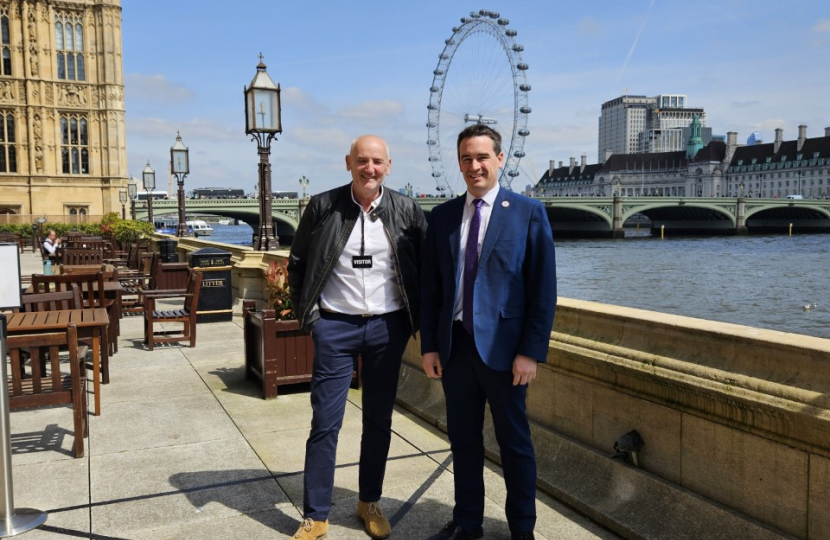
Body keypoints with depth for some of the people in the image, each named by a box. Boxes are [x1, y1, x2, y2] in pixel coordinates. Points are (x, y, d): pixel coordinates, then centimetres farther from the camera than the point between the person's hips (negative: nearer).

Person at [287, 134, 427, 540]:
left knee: (379, 420, 12)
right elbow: (297, 262, 6)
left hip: (388, 327, 1)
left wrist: (416, 317, 2)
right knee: (325, 423, 2)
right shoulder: (322, 206, -2)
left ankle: (370, 503, 30)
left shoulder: (406, 211, -1)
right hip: (335, 327, -1)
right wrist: (307, 313, 0)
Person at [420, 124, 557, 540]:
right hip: (454, 345, 4)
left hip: (503, 346, -3)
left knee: (514, 442, 11)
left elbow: (543, 288, -6)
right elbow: (429, 287, 8)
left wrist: (532, 351, -11)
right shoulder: (442, 216, 7)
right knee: (463, 439, 15)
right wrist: (429, 345, 3)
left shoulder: (528, 213, -4)